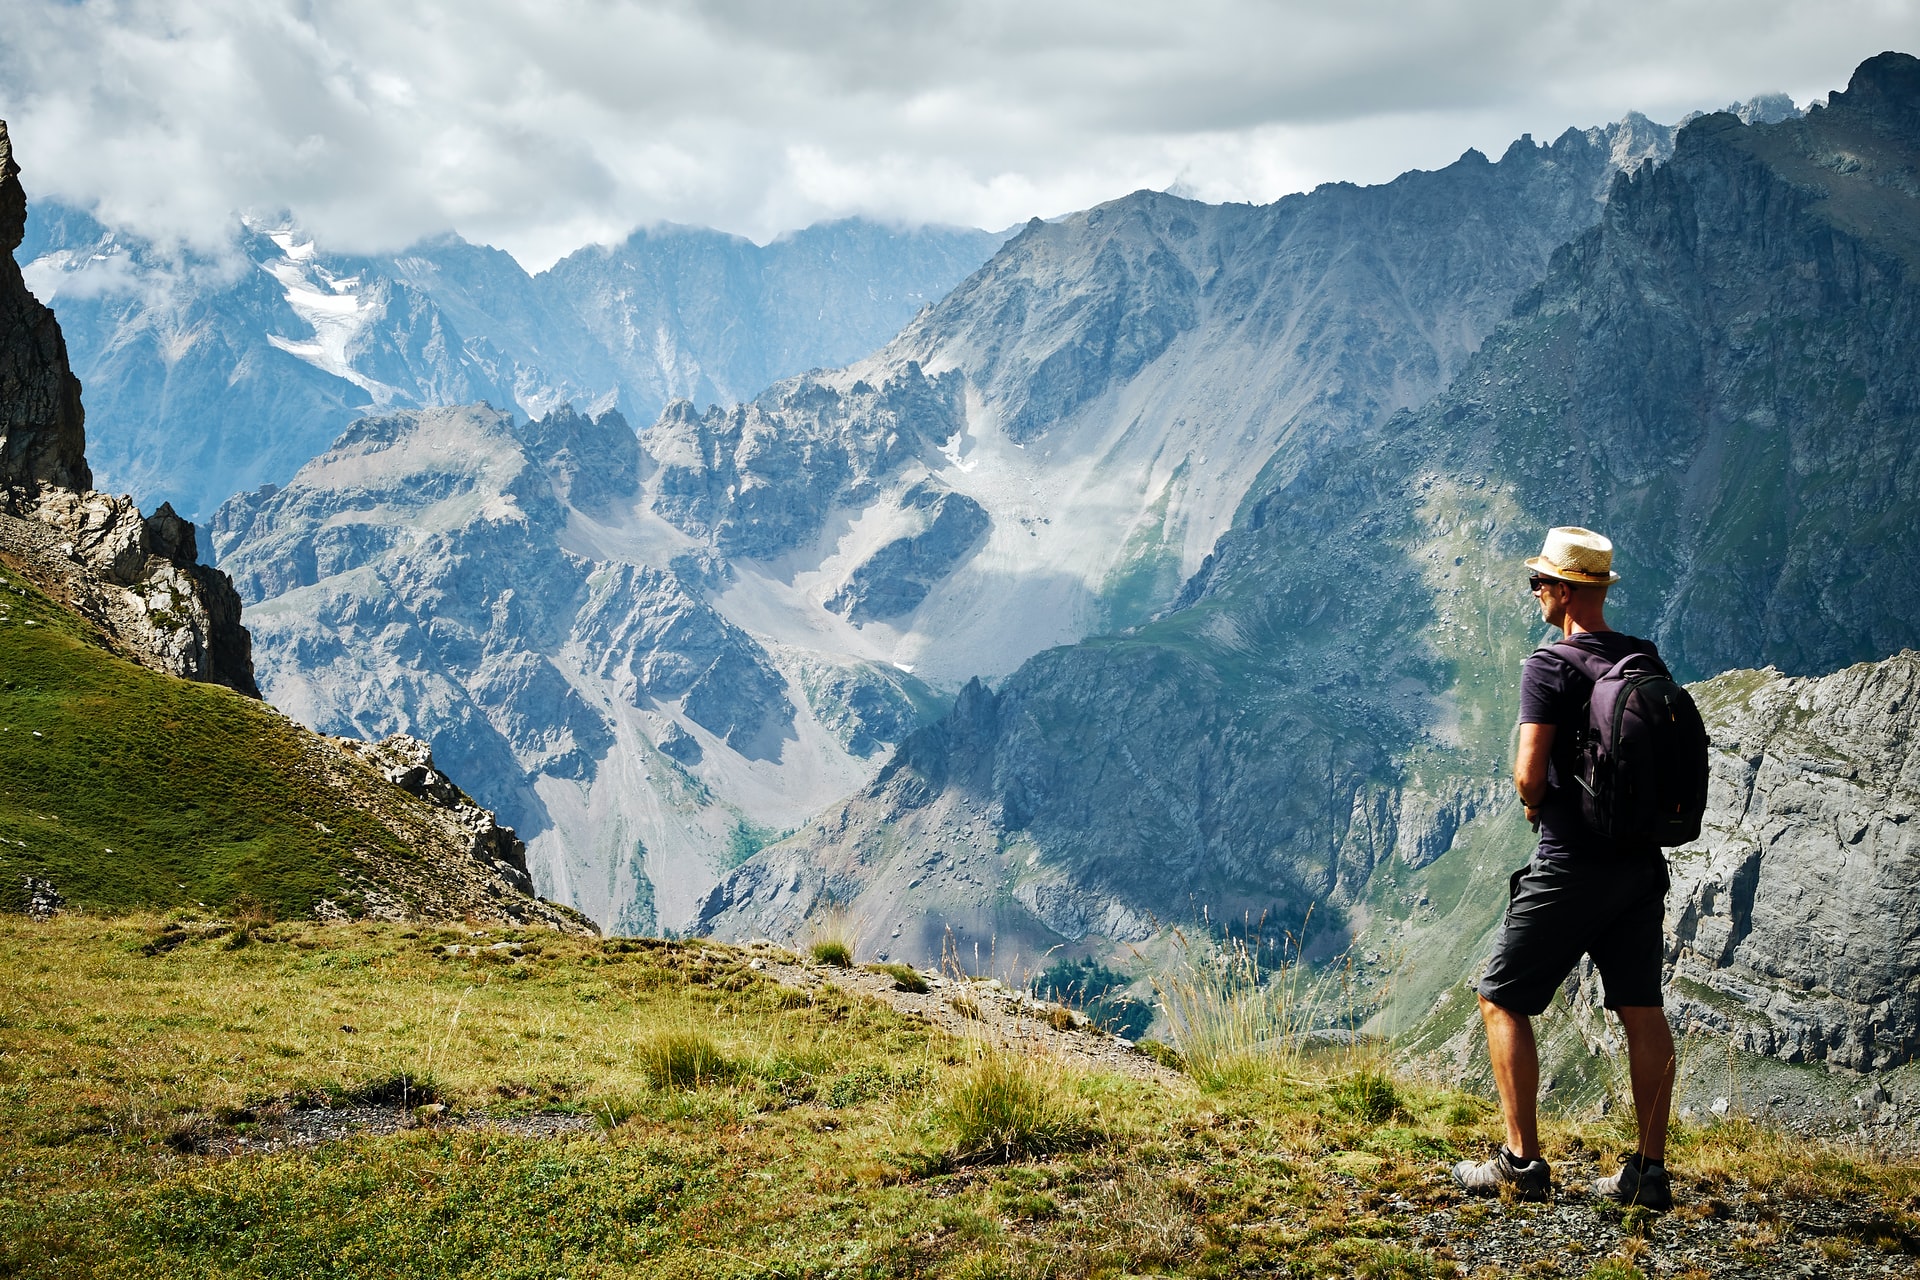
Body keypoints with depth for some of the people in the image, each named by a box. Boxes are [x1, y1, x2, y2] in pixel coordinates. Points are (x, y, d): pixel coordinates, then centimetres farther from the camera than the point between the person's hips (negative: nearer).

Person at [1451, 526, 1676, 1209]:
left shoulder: (1549, 666, -13)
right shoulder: (1648, 660, 7)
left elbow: (1529, 777, -18)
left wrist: (1535, 807, 2)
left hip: (1572, 864, -7)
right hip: (1641, 858, 7)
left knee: (1503, 999, 5)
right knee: (1642, 1009, 9)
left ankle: (1522, 1161, 3)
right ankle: (1650, 1171, 11)